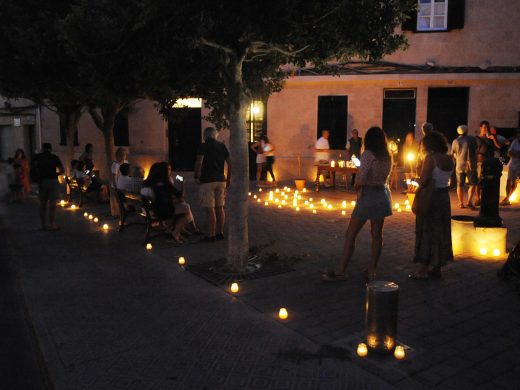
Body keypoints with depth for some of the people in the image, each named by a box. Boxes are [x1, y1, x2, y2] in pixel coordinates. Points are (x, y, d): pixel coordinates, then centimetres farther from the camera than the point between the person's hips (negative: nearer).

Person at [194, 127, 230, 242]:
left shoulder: (203, 146, -6)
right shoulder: (222, 146, 9)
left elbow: (199, 162, -18)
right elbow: (229, 163, 8)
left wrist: (196, 174, -2)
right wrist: (228, 178, 16)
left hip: (207, 181, -6)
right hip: (221, 180, 6)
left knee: (210, 209, -3)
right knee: (219, 208, 12)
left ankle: (211, 235, 0)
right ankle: (220, 233, 19)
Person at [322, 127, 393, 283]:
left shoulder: (368, 154, -13)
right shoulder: (388, 157, 8)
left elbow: (361, 179, -22)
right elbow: (384, 177, 8)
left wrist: (357, 186, -2)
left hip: (368, 196, -7)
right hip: (383, 195, 7)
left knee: (350, 234, 0)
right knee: (377, 234, 11)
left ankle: (340, 271, 3)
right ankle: (371, 271, 17)